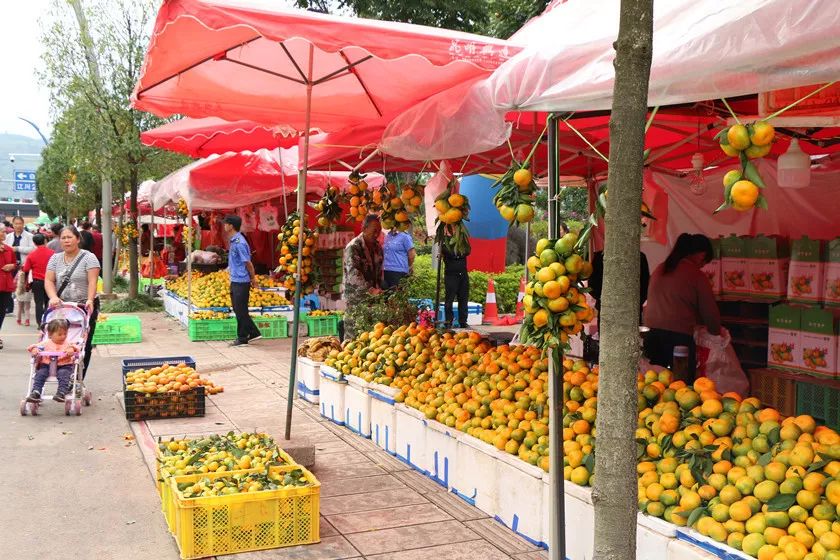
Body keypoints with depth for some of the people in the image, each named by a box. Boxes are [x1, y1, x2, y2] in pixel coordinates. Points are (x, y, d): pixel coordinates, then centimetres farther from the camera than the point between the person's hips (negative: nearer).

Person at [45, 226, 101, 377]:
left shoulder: (88, 257, -2)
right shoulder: (55, 258, 10)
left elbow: (92, 281, -11)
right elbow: (49, 281, 2)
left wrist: (90, 300, -26)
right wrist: (53, 297, -16)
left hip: (85, 307, -3)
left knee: (83, 344, -1)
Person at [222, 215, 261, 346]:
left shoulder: (239, 243, -20)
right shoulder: (233, 241, 11)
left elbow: (248, 262, -16)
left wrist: (253, 279, -11)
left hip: (241, 282, -10)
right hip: (235, 280, 10)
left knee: (241, 311, 0)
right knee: (238, 310, 15)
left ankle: (242, 338, 9)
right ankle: (254, 333, 22)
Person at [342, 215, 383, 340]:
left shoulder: (377, 246, 9)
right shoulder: (353, 247, -14)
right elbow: (353, 273, -26)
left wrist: (378, 289, 10)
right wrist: (371, 290, -36)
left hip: (373, 296, 7)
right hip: (356, 297, -6)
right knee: (354, 335, -5)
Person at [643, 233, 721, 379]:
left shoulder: (659, 270, 12)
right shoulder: (696, 276, -4)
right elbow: (709, 311, 3)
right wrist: (716, 331, 24)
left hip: (652, 336, 6)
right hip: (679, 338, -6)